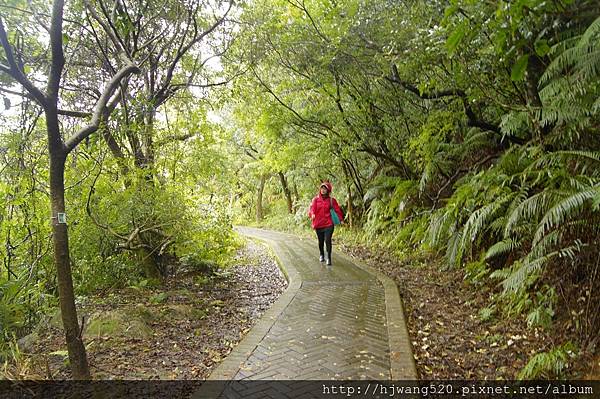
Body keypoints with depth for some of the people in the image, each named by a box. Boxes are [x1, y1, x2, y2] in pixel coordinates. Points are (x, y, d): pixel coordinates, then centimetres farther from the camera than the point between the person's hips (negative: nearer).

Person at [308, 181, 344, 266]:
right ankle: (321, 255, 39)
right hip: (318, 224, 2)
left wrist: (341, 219, 1)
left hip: (328, 224, -2)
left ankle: (329, 258, -3)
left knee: (328, 240, -14)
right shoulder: (315, 199, 2)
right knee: (321, 241, 15)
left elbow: (337, 210, 5)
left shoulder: (331, 200, 1)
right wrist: (312, 214, -28)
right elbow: (312, 208, -7)